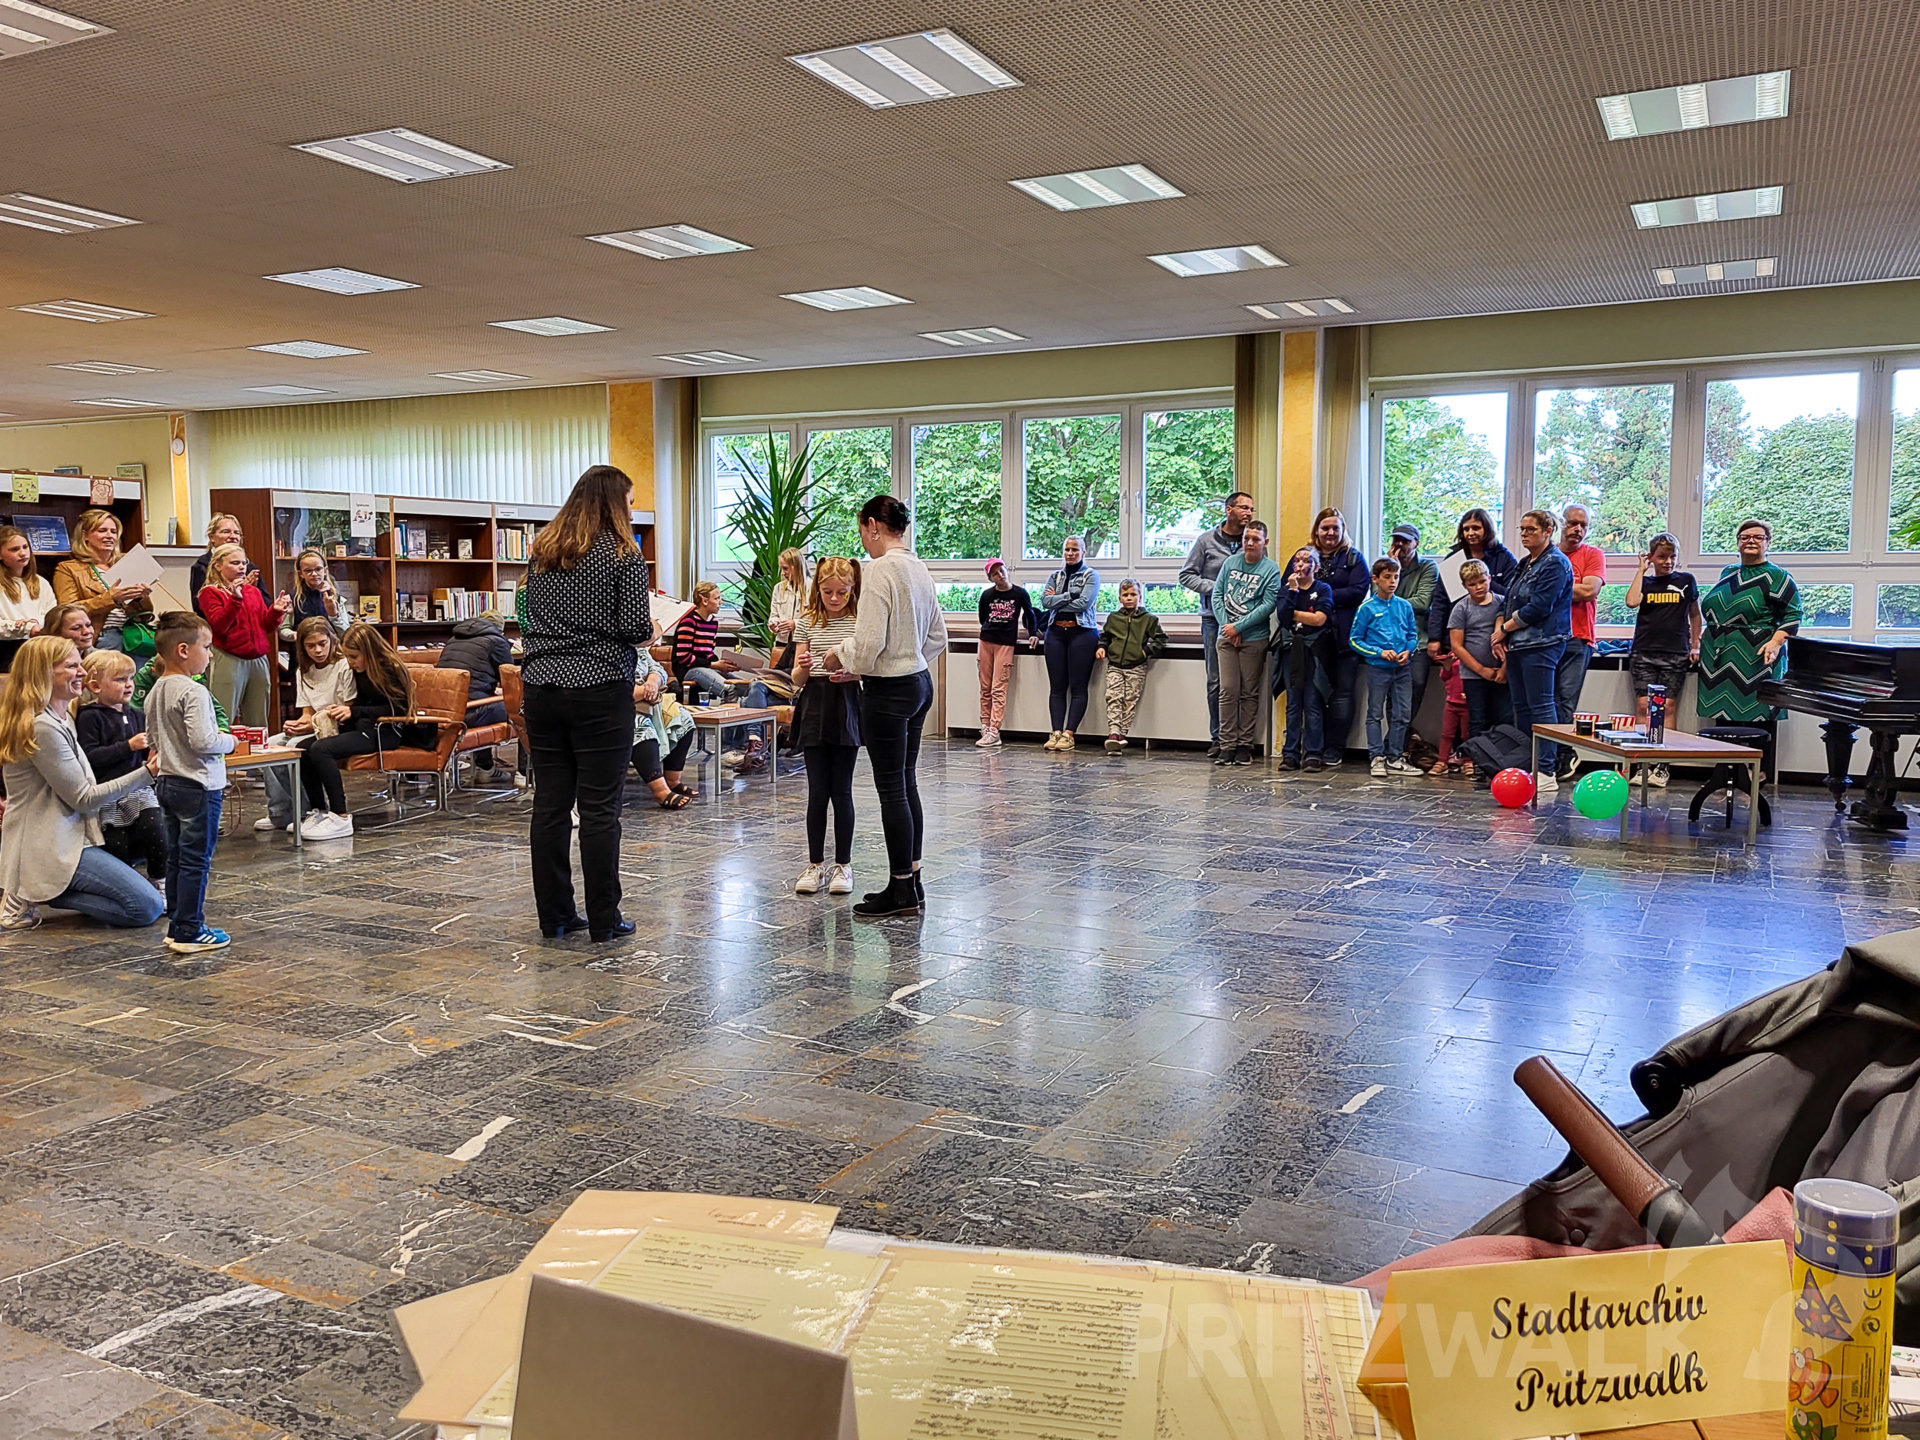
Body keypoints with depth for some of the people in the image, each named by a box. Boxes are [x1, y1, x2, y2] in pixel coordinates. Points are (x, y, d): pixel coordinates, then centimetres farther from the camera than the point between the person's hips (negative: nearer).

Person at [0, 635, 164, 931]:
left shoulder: (61, 718, 13)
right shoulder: (42, 727, -18)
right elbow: (84, 798, -16)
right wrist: (147, 773, -14)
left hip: (65, 838, 10)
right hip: (51, 849, -10)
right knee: (147, 908, -15)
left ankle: (37, 892, 10)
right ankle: (32, 896, -6)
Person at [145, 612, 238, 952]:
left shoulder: (155, 691, 9)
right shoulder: (193, 692, -19)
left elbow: (154, 739, 16)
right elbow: (203, 741, -26)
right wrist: (229, 741, -8)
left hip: (168, 782, 9)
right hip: (199, 786, -9)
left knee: (176, 857, 15)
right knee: (196, 860, -2)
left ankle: (177, 926, 21)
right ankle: (189, 932, 2)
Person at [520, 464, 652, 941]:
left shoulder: (543, 550, 12)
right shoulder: (623, 554, -6)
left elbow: (533, 616, 19)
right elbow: (636, 627, -11)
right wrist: (650, 628, 10)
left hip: (541, 687, 6)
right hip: (599, 690, -6)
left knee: (549, 804, 8)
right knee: (599, 808, -2)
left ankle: (553, 915, 15)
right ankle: (603, 921, 4)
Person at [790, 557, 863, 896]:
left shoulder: (861, 621, 1)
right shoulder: (806, 621, 6)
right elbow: (797, 679, 5)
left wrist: (851, 673, -22)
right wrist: (802, 668, -17)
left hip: (846, 706, -2)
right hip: (814, 706, 2)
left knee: (841, 790, 2)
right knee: (817, 791, 3)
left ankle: (843, 865, 13)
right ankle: (815, 865, 13)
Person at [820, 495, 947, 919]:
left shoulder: (881, 569, -17)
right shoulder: (919, 568, 10)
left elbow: (869, 641, -21)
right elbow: (937, 636, 16)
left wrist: (840, 656, -2)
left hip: (889, 692, -9)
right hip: (920, 682, 9)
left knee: (892, 790, -1)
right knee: (906, 784, 15)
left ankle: (902, 890, 7)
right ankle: (911, 881, 22)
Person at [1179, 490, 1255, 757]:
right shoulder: (1207, 541, 5)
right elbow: (1187, 576, 6)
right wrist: (1215, 588, -7)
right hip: (1214, 618, 0)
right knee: (1216, 681, 2)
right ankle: (1218, 738, 8)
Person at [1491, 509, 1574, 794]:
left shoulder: (1556, 563, -9)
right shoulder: (1524, 564, 19)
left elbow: (1538, 607, -16)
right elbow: (1507, 601, 19)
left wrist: (1505, 628, -8)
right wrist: (1499, 630, 2)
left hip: (1541, 645, -9)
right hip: (1516, 644, 9)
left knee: (1541, 706, -10)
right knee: (1521, 706, 10)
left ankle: (1546, 773, -9)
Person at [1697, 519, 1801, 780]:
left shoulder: (1775, 577, -1)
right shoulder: (1727, 574, 18)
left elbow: (1792, 615, -6)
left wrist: (1775, 643, -18)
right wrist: (1704, 636, 21)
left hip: (1756, 660, -6)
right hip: (1721, 659, 6)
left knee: (1759, 717, -5)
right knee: (1723, 717, 6)